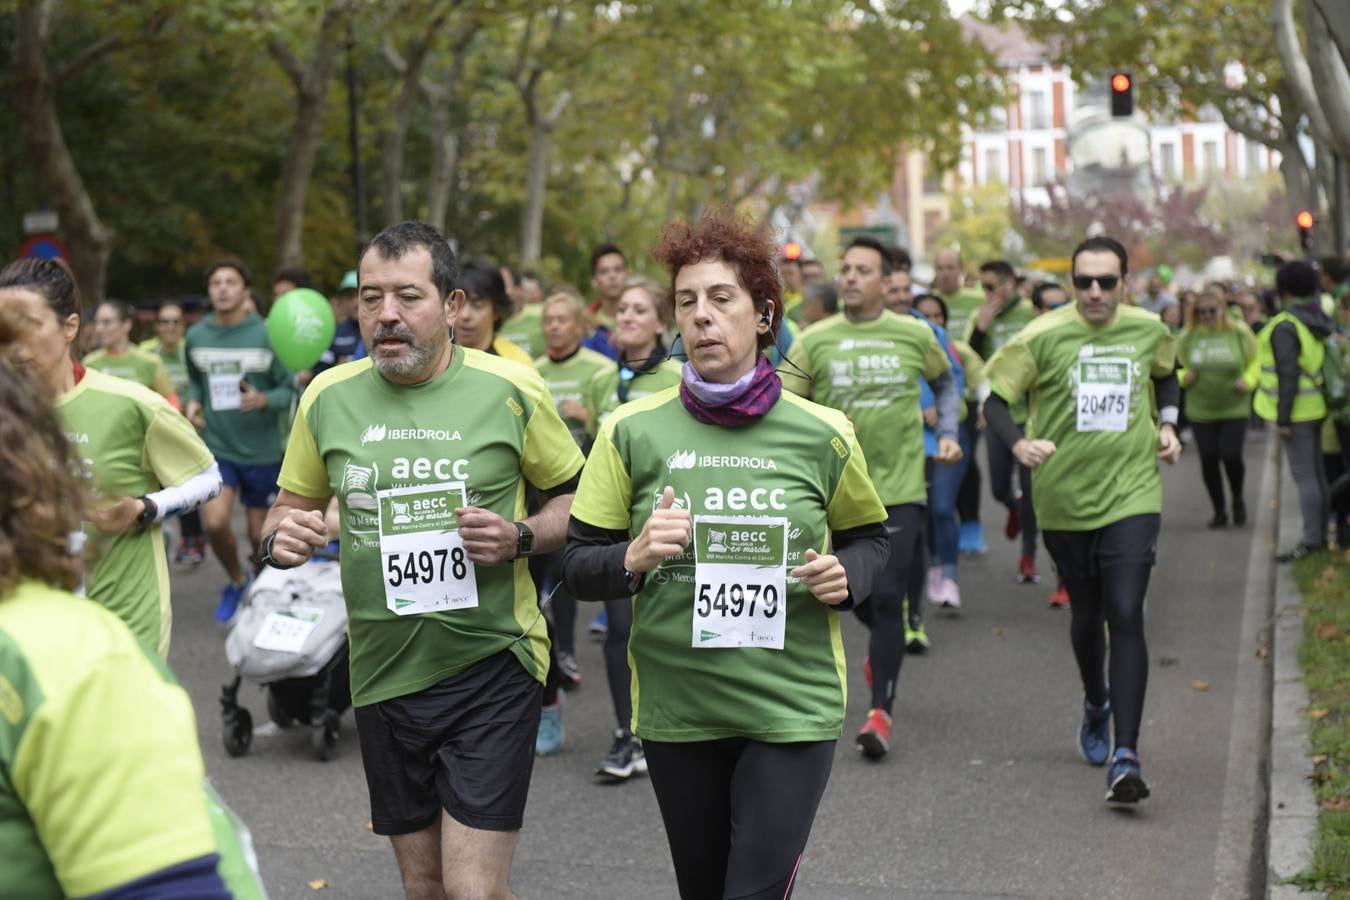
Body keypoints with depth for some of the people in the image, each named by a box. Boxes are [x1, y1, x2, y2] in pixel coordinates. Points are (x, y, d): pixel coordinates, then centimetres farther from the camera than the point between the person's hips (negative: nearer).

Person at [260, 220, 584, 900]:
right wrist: (280, 538, -9)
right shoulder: (328, 397, 1)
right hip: (384, 674, 4)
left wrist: (522, 538, -15)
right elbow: (292, 504, 14)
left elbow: (576, 497, 5)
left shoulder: (511, 390, -6)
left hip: (491, 670, -3)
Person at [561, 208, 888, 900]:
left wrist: (846, 576, -8)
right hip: (676, 710, 1)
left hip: (793, 711, -1)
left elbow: (868, 536, 14)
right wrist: (634, 558, -20)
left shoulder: (821, 434, -2)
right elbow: (578, 567, 0)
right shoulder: (632, 431, -3)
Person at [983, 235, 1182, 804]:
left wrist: (1167, 424, 8)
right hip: (1064, 498, 0)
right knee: (1086, 613, 16)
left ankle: (1125, 756, -14)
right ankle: (1096, 704, 48)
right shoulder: (1044, 337, -8)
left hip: (1132, 495, 0)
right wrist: (1019, 443, -26)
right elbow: (995, 397, -7)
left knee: (1126, 617, -13)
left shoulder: (1148, 331, 2)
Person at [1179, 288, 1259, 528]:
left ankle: (1238, 501, 18)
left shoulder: (1239, 333, -4)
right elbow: (1179, 367, 12)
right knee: (1209, 461, 1)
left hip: (1234, 409, -2)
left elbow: (1254, 362, 8)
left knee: (1231, 456, -12)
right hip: (1200, 410, 2)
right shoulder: (1188, 336, -1)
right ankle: (1219, 511, 18)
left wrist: (1248, 381, -11)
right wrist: (1185, 377, -10)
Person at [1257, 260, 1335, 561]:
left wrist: (1282, 418, -19)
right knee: (1317, 472, 14)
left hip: (1297, 411, -9)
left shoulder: (1285, 327, -18)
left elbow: (1288, 375, -22)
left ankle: (1311, 539, -5)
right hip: (1317, 406, 9)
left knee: (1304, 475, -6)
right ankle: (1323, 533, 21)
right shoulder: (1320, 320, 9)